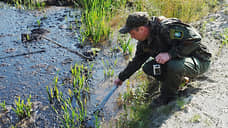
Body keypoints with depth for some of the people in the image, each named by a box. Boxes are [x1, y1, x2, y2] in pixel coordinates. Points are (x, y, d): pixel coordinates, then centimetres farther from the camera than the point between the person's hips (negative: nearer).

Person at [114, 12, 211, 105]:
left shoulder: (166, 28, -29)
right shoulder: (144, 41, -1)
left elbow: (194, 39, -33)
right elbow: (137, 61, 13)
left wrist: (170, 54, -38)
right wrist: (121, 78, 19)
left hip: (199, 61, -8)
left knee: (174, 66, -38)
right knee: (148, 68, -5)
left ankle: (168, 97, -10)